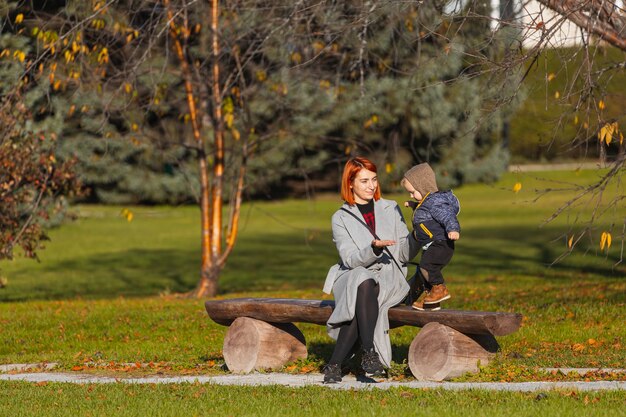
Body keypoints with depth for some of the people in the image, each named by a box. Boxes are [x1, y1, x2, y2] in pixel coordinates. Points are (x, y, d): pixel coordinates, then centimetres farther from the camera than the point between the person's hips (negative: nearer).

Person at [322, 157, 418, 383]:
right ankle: (369, 353, -41)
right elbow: (351, 260, -8)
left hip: (389, 279, 1)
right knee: (364, 284, -39)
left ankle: (334, 364, -33)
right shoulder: (341, 218, 6)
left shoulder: (391, 210, 13)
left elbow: (405, 255, 6)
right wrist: (375, 248, -26)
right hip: (352, 276, -1)